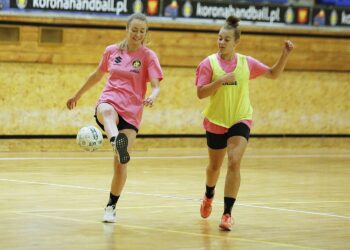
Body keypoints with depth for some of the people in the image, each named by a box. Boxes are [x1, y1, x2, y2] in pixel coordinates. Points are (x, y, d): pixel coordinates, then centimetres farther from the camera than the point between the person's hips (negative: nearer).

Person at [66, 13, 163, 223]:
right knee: (106, 111, -40)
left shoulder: (148, 56, 0)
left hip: (131, 113, 0)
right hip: (109, 102, 0)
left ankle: (111, 206, 15)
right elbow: (97, 75, 25)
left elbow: (156, 86, -10)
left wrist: (152, 97, -33)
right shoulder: (112, 51, 9)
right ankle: (116, 142, -73)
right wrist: (77, 95, 32)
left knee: (121, 163, -5)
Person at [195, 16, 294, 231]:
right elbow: (201, 93, -14)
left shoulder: (246, 63, -2)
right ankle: (209, 195, 51)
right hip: (216, 122, 0)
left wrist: (285, 55, -5)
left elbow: (274, 73, 9)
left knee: (234, 163, -20)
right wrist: (221, 80, -26)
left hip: (240, 120, 0)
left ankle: (227, 213, -17)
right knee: (215, 166, 17)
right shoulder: (209, 63, -8)